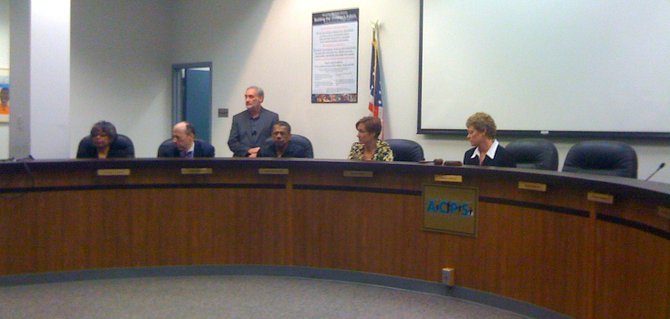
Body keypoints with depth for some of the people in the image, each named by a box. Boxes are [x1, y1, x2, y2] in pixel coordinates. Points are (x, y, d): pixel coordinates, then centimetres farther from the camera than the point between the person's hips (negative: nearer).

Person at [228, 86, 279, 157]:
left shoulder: (272, 117, 6)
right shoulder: (237, 118, 12)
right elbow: (232, 142, 7)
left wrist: (259, 154, -9)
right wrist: (249, 151, -7)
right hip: (242, 158, 1)